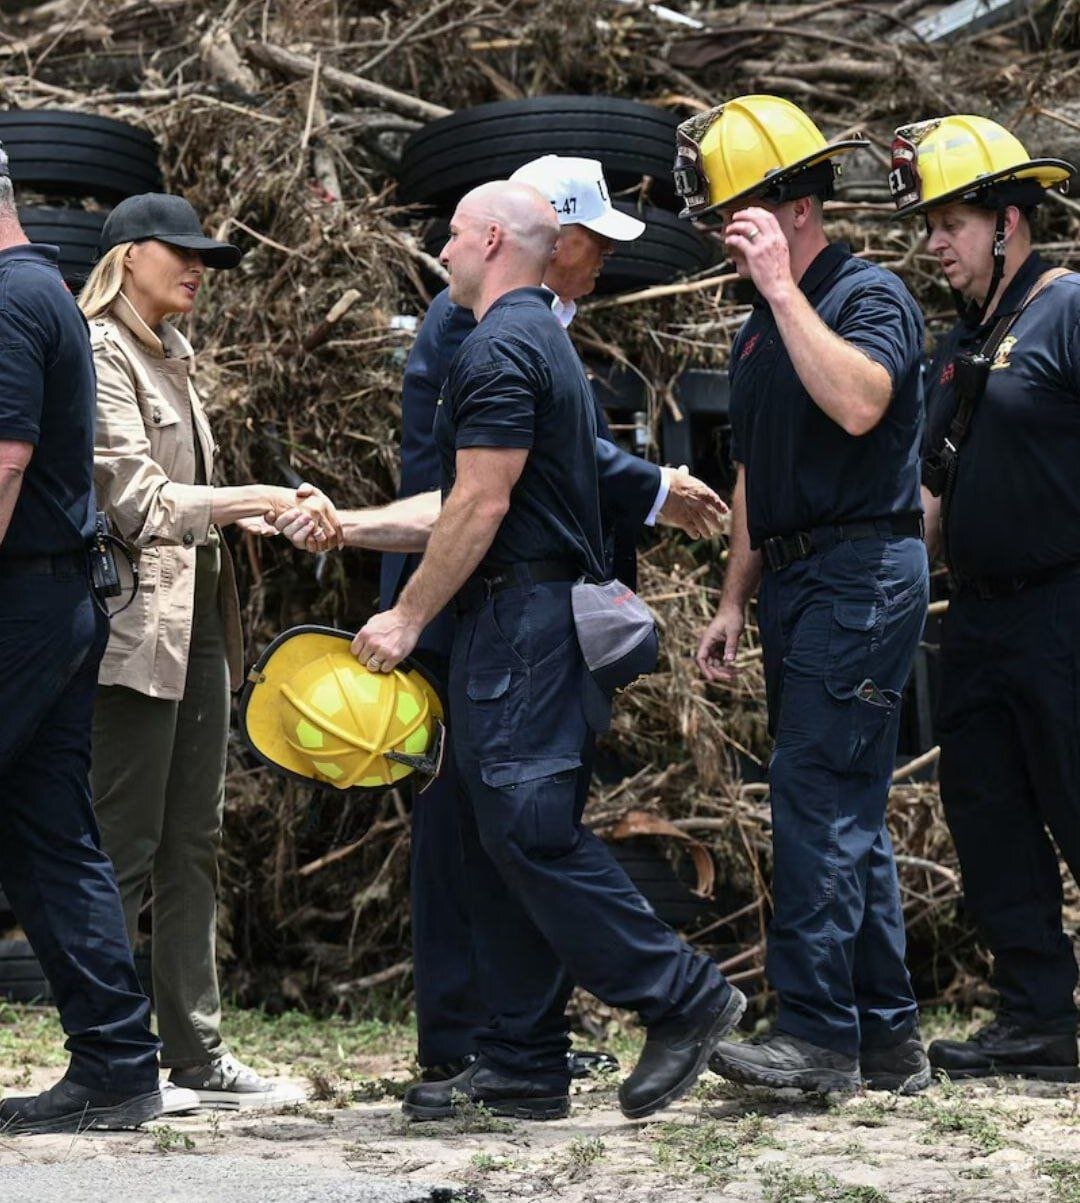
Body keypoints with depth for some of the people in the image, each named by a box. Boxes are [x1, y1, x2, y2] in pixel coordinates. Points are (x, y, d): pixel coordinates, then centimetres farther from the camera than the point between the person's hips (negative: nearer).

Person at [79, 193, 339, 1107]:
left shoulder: (172, 358, 18)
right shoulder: (102, 353, -9)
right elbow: (138, 501, -16)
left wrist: (277, 514, 9)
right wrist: (254, 501, -20)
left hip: (197, 620, 9)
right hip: (137, 627, -9)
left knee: (193, 843, 9)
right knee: (124, 845, -6)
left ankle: (196, 1049, 13)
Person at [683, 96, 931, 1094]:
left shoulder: (872, 296, -9)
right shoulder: (762, 328, 18)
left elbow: (857, 403, -29)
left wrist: (780, 285, -25)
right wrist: (735, 602, 19)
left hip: (865, 572, -9)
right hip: (798, 581, 9)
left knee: (816, 794, -14)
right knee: (846, 810, 9)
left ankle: (819, 1030, -15)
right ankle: (887, 1038, 13)